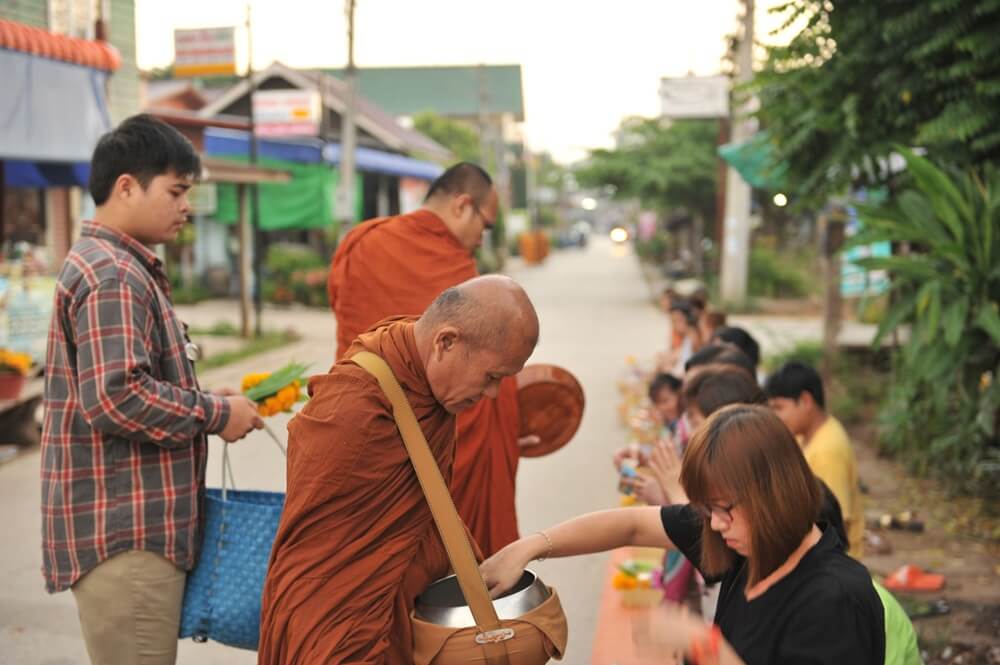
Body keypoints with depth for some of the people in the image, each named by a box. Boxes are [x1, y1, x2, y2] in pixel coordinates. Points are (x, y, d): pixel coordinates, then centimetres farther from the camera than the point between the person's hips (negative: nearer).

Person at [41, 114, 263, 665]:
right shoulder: (112, 276, -16)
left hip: (139, 525, 11)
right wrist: (216, 414, -14)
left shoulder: (120, 267, 18)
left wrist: (207, 405, 12)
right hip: (124, 532, -11)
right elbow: (116, 399, -25)